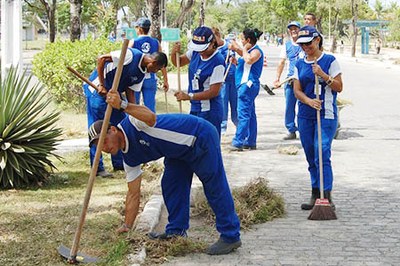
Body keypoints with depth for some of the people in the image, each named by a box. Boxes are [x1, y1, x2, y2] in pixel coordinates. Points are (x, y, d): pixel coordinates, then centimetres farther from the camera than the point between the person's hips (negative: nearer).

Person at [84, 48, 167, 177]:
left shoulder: (141, 73, 5)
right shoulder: (131, 55, -21)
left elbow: (130, 92, 10)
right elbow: (101, 59, -24)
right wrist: (101, 85, -25)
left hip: (113, 94, 9)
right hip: (97, 88, -9)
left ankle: (119, 163, 20)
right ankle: (97, 167, -1)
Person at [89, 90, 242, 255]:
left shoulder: (131, 124, -20)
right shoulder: (129, 158, 3)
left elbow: (151, 118, -46)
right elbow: (133, 194, 5)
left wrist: (122, 105, -56)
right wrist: (127, 229, 3)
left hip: (201, 138, -9)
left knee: (215, 187, -8)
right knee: (170, 186, 8)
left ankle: (231, 237, -5)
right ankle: (176, 232, 20)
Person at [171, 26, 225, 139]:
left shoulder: (218, 62, -22)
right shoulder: (195, 52, -1)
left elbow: (214, 92, -21)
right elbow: (178, 62, 15)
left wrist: (188, 96, -24)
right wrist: (174, 53, -9)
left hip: (209, 110, -8)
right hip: (195, 108, 8)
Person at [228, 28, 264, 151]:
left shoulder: (256, 51, -12)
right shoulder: (250, 51, 17)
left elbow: (249, 60, -31)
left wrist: (244, 50, -14)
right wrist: (236, 49, 18)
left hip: (248, 84, -11)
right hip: (246, 84, 11)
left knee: (243, 114, -12)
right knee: (250, 114, 12)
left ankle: (238, 142, -13)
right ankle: (251, 142, 18)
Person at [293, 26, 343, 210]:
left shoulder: (330, 61, -1)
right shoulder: (299, 64, 11)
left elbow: (339, 87, -3)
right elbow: (297, 90, 4)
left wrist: (323, 75, -17)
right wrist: (309, 101, -15)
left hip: (326, 115, -5)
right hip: (305, 115, 5)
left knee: (322, 155, -14)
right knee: (311, 157, 8)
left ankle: (326, 196, -14)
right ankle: (315, 195, 17)